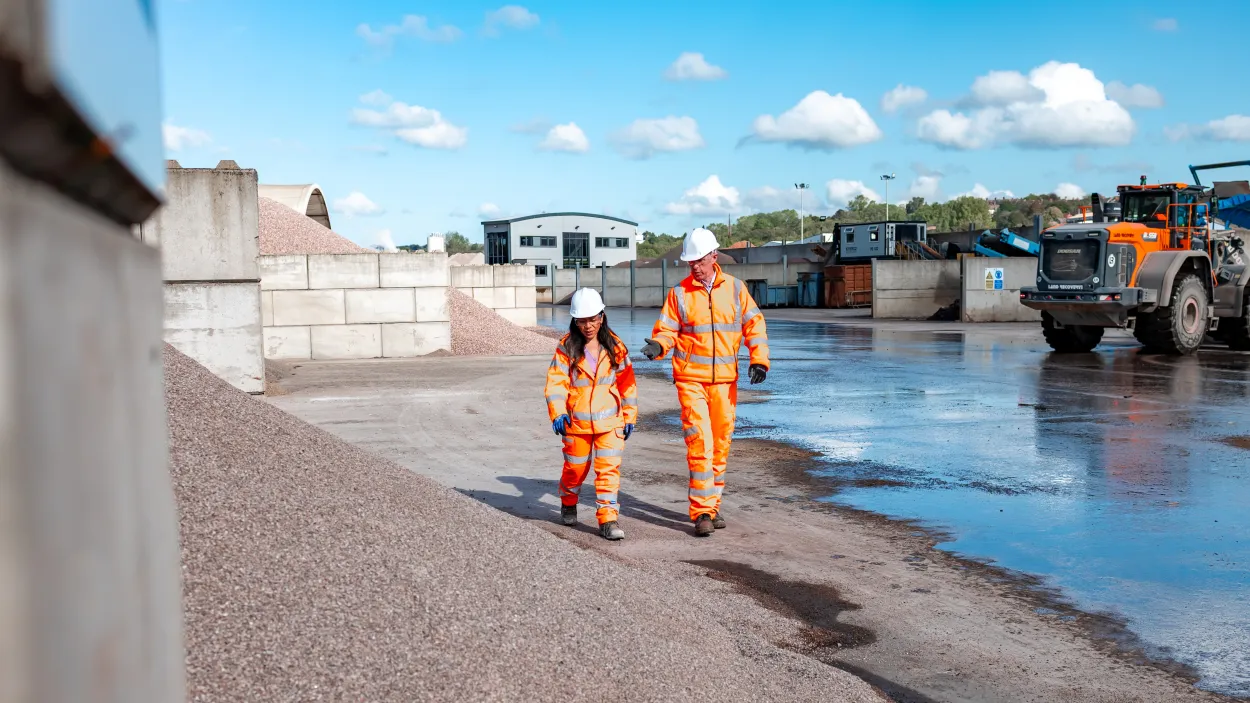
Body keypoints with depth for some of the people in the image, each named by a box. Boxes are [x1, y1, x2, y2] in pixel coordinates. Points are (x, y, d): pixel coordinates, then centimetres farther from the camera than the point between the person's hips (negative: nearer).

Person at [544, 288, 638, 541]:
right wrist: (558, 413, -25)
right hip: (576, 422, 0)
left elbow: (627, 382, 7)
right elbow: (556, 382, -11)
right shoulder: (566, 347, -6)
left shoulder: (615, 346, 0)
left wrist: (629, 417, 9)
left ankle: (608, 519, -3)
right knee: (575, 468, 16)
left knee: (609, 469, -8)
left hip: (610, 421, 0)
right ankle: (568, 503, 43)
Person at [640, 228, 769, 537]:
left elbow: (753, 323, 8)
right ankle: (702, 512, -8)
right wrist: (657, 346, -19)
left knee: (721, 443, 9)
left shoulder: (734, 288, 6)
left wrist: (759, 360, -2)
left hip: (725, 380, 3)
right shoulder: (679, 292, 2)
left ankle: (712, 505, 22)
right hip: (691, 379, -2)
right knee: (699, 443, -11)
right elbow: (667, 329, 2)